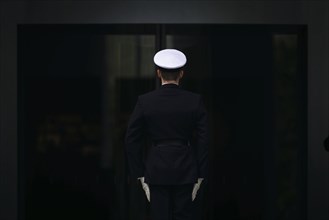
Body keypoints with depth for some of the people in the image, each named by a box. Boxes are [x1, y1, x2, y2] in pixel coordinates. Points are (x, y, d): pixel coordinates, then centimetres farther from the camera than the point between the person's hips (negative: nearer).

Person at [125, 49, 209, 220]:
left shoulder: (145, 101, -3)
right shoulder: (195, 101, -4)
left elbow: (132, 140, -1)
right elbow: (203, 140, -3)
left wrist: (139, 174, 7)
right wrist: (200, 175, 4)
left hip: (157, 171, 0)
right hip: (186, 171, 0)